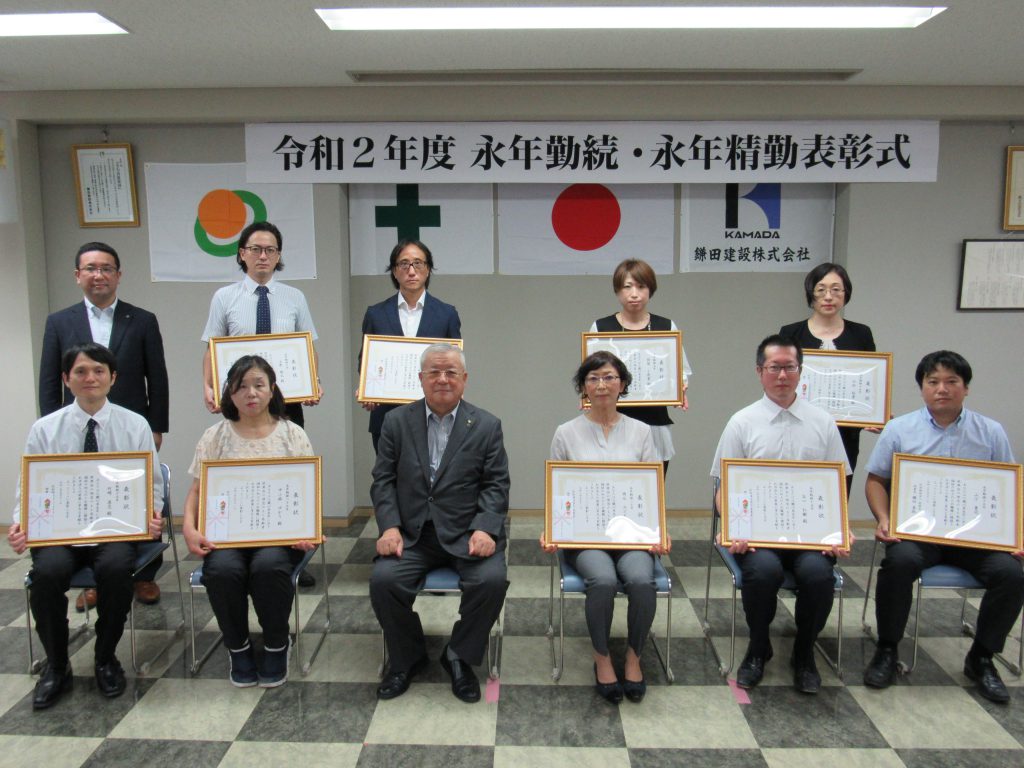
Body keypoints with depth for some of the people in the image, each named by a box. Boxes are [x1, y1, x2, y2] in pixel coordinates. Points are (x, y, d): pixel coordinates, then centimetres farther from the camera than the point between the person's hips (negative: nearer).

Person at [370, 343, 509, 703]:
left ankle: (460, 657, 2)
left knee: (492, 579, -26)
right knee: (383, 578, -23)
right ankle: (407, 657, 5)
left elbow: (496, 485, -1)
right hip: (412, 533, 1)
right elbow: (383, 480, 4)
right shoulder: (397, 421, 6)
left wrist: (484, 529, -17)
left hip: (466, 532, -1)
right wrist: (389, 526, -11)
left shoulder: (486, 425, 3)